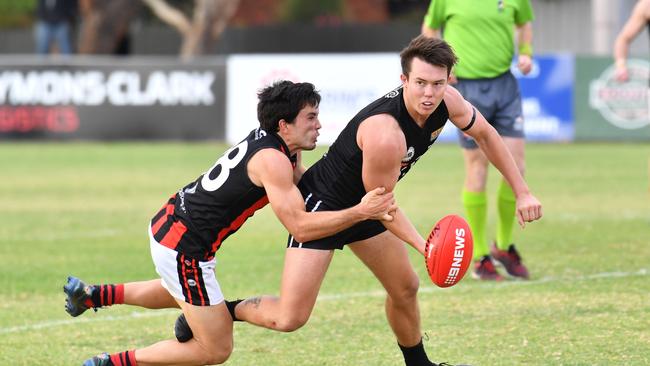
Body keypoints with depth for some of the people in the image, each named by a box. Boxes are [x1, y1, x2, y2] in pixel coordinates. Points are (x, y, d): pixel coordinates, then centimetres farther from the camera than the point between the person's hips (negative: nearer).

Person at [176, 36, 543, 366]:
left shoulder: (448, 102, -14)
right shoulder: (385, 133, -38)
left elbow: (485, 134, 7)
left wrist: (522, 191, 8)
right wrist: (424, 245, -28)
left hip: (363, 206, 8)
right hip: (323, 202, -8)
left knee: (406, 288, 21)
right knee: (289, 318, -16)